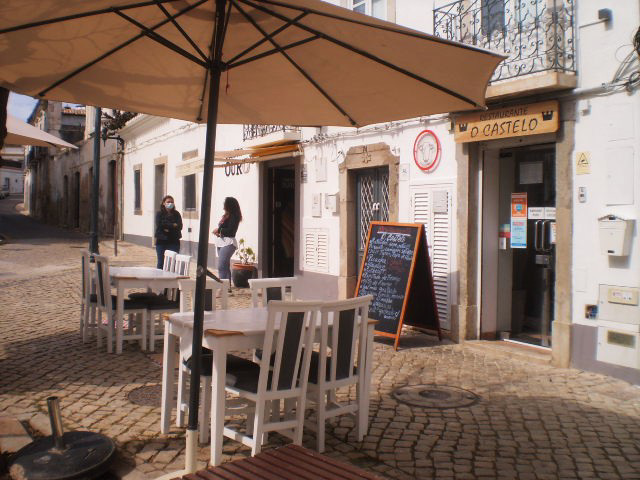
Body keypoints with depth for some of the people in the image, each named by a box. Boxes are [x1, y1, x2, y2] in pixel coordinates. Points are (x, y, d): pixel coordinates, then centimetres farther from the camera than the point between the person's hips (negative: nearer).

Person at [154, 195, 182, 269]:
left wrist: (167, 228, -13)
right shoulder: (160, 214, 4)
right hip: (161, 241, 0)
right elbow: (159, 225, -10)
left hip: (174, 241, 0)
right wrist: (173, 225, -9)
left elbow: (179, 226, -4)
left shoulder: (176, 214, 7)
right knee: (161, 263, 5)